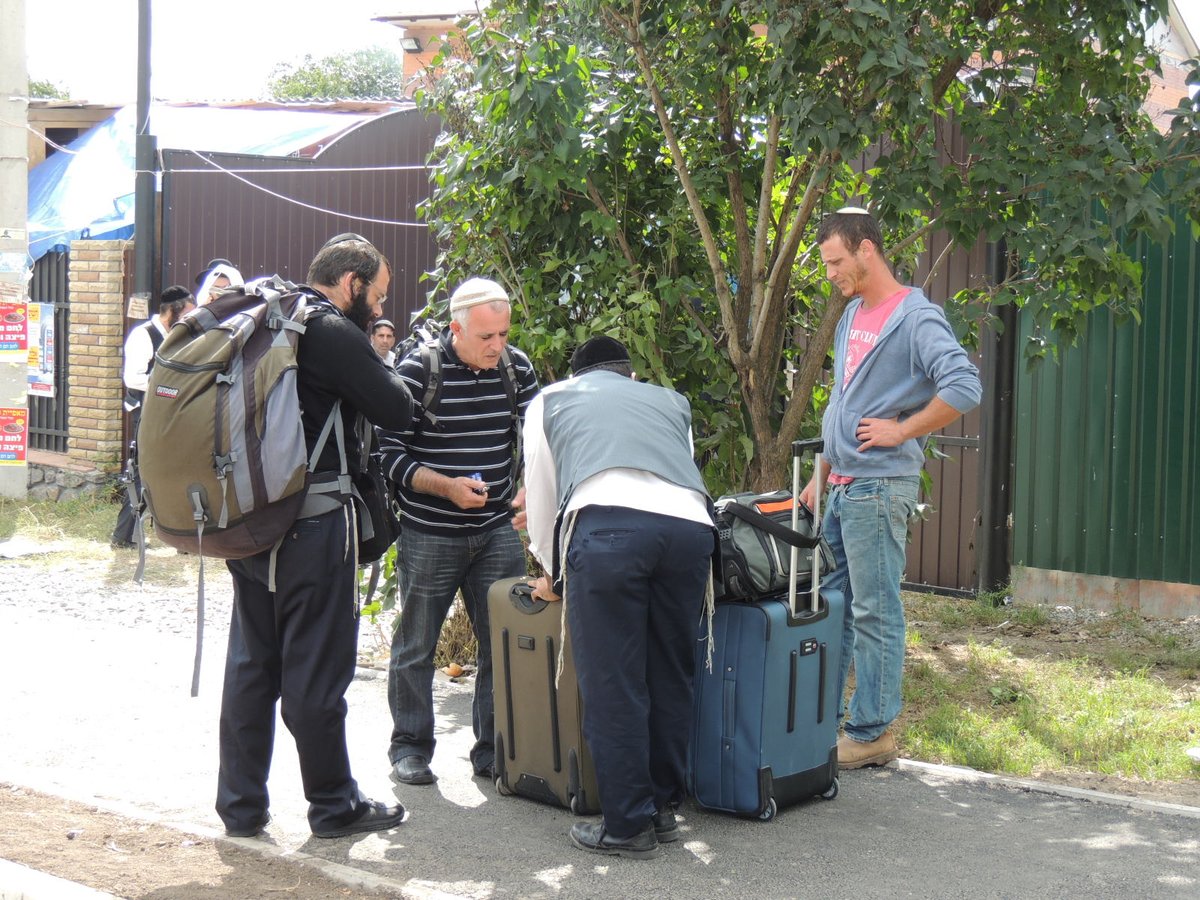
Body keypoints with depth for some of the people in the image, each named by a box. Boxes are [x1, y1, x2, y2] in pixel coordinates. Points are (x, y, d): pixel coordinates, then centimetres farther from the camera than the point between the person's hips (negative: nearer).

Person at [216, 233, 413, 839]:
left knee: (250, 663, 14)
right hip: (313, 524, -8)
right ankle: (334, 806, 14)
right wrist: (378, 364, 6)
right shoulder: (333, 333, -14)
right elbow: (395, 409, -11)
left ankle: (240, 806, 20)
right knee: (316, 670, 2)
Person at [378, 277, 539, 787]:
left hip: (497, 530, 4)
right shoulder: (417, 370, -13)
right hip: (429, 534, -3)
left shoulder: (517, 367, 0)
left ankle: (494, 748, 15)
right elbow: (390, 453, -11)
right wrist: (448, 487, -22)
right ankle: (410, 747, 21)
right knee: (416, 645, 7)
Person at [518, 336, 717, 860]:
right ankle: (664, 807, 25)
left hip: (607, 523, -3)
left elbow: (540, 495, 32)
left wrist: (554, 574, 47)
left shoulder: (551, 401, 30)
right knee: (670, 676, 15)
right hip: (690, 523, 4)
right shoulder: (670, 401, 37)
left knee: (612, 684, 1)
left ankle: (628, 826, 3)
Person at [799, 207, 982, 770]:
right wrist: (822, 473, 20)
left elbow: (964, 389, -24)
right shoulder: (853, 315, 17)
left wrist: (900, 431, -17)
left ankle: (872, 734, 4)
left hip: (879, 488, -9)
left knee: (874, 613, -3)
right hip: (841, 490, 9)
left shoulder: (915, 317, -11)